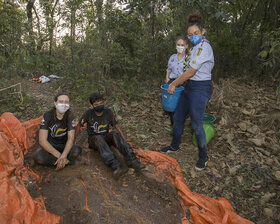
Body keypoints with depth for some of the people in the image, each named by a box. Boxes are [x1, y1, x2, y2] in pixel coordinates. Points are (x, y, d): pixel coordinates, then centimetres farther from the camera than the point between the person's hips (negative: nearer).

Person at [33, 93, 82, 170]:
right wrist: (59, 156, -30)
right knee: (37, 157, -32)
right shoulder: (47, 116, -18)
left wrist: (63, 156, -34)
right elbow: (42, 141, -23)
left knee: (77, 150, -32)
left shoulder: (69, 115, -14)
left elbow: (70, 138, -18)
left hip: (64, 146, 0)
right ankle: (66, 162, -16)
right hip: (50, 146, 0)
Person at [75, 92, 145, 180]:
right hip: (94, 140, -2)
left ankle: (131, 160, -41)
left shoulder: (108, 112, -7)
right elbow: (78, 125, 0)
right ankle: (116, 166, -58)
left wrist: (125, 143, -14)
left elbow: (116, 126, -5)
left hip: (106, 139, 2)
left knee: (115, 133, -30)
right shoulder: (88, 113, -12)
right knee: (99, 138, -38)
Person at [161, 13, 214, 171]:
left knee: (197, 124, -2)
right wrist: (176, 83, 12)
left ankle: (204, 157, 17)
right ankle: (175, 146, 34)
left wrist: (174, 84, -10)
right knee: (178, 117, 16)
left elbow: (191, 72, -19)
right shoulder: (196, 47, 14)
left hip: (200, 89, -10)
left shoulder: (203, 47, -17)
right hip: (190, 88, 10)